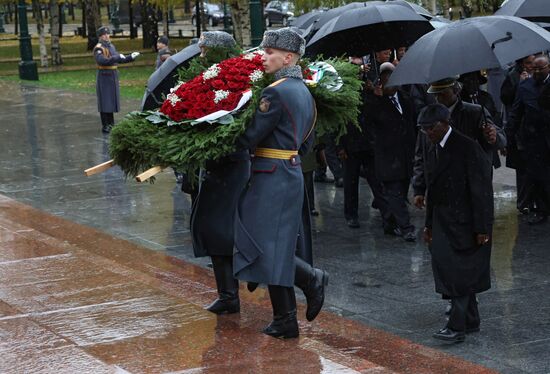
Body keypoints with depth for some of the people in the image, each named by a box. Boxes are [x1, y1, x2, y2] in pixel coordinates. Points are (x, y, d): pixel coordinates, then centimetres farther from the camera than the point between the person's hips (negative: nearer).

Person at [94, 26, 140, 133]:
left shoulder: (111, 46, 13)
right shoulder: (99, 48, -14)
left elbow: (119, 60, 20)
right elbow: (102, 60, -31)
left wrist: (130, 57, 9)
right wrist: (117, 57, -31)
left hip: (113, 77, 8)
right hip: (104, 77, -8)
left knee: (112, 100, 13)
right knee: (105, 101, -3)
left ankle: (111, 124, 22)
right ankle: (105, 126, 1)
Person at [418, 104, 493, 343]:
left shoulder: (468, 148, -14)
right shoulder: (434, 150, 12)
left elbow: (481, 190, -16)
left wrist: (481, 228, -17)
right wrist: (429, 224, 19)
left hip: (465, 223, -8)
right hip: (443, 222, 8)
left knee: (460, 273, -9)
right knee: (445, 268, 9)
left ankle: (457, 327, -8)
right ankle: (470, 321, 20)